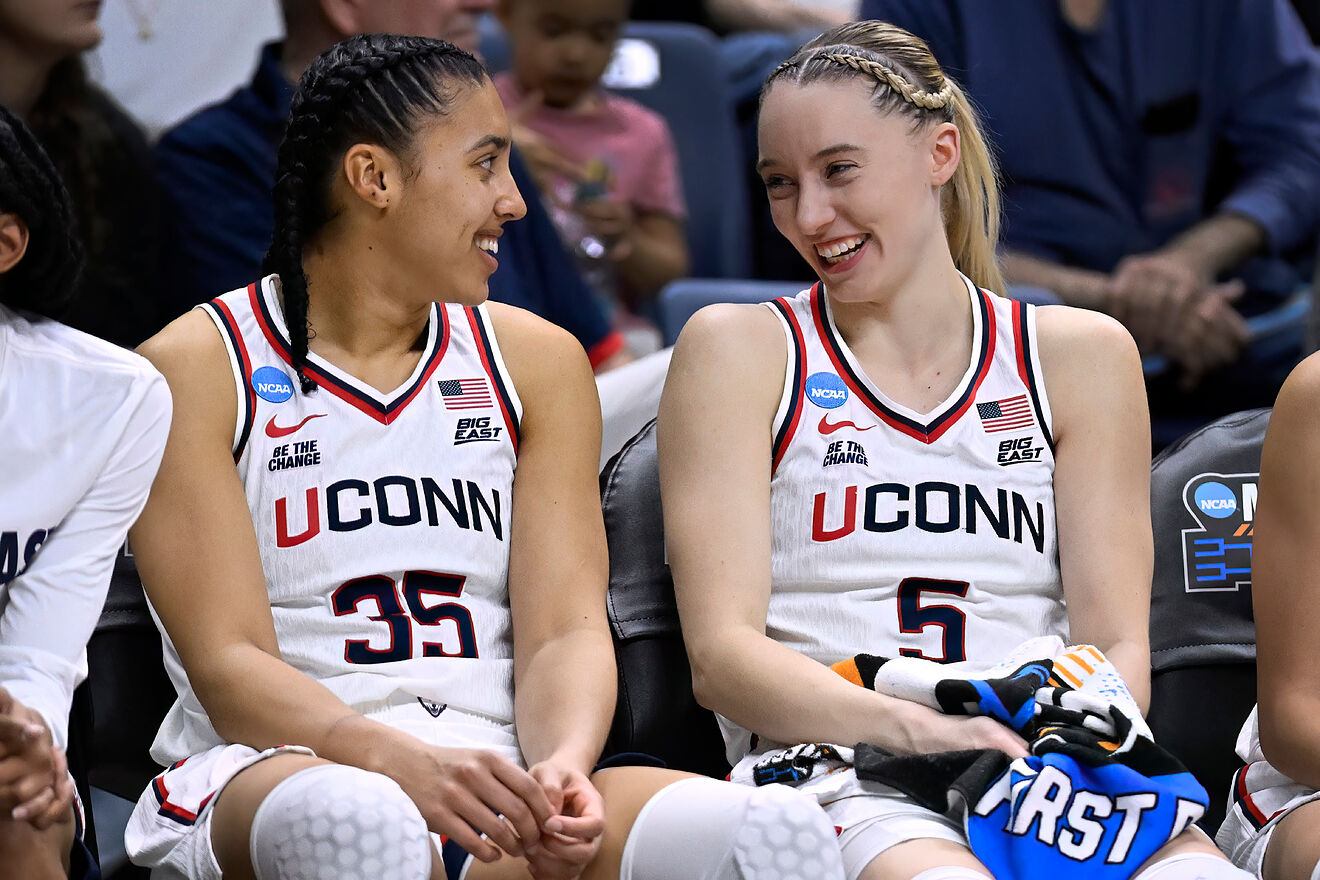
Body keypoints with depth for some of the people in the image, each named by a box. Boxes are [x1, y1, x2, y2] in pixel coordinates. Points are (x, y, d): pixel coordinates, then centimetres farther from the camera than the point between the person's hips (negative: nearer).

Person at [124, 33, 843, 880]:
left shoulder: (537, 362, 15)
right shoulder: (196, 372, 1)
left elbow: (565, 630, 5)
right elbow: (229, 667, -8)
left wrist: (564, 766, -19)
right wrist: (405, 761, -28)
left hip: (495, 775, 4)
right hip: (272, 770, -4)